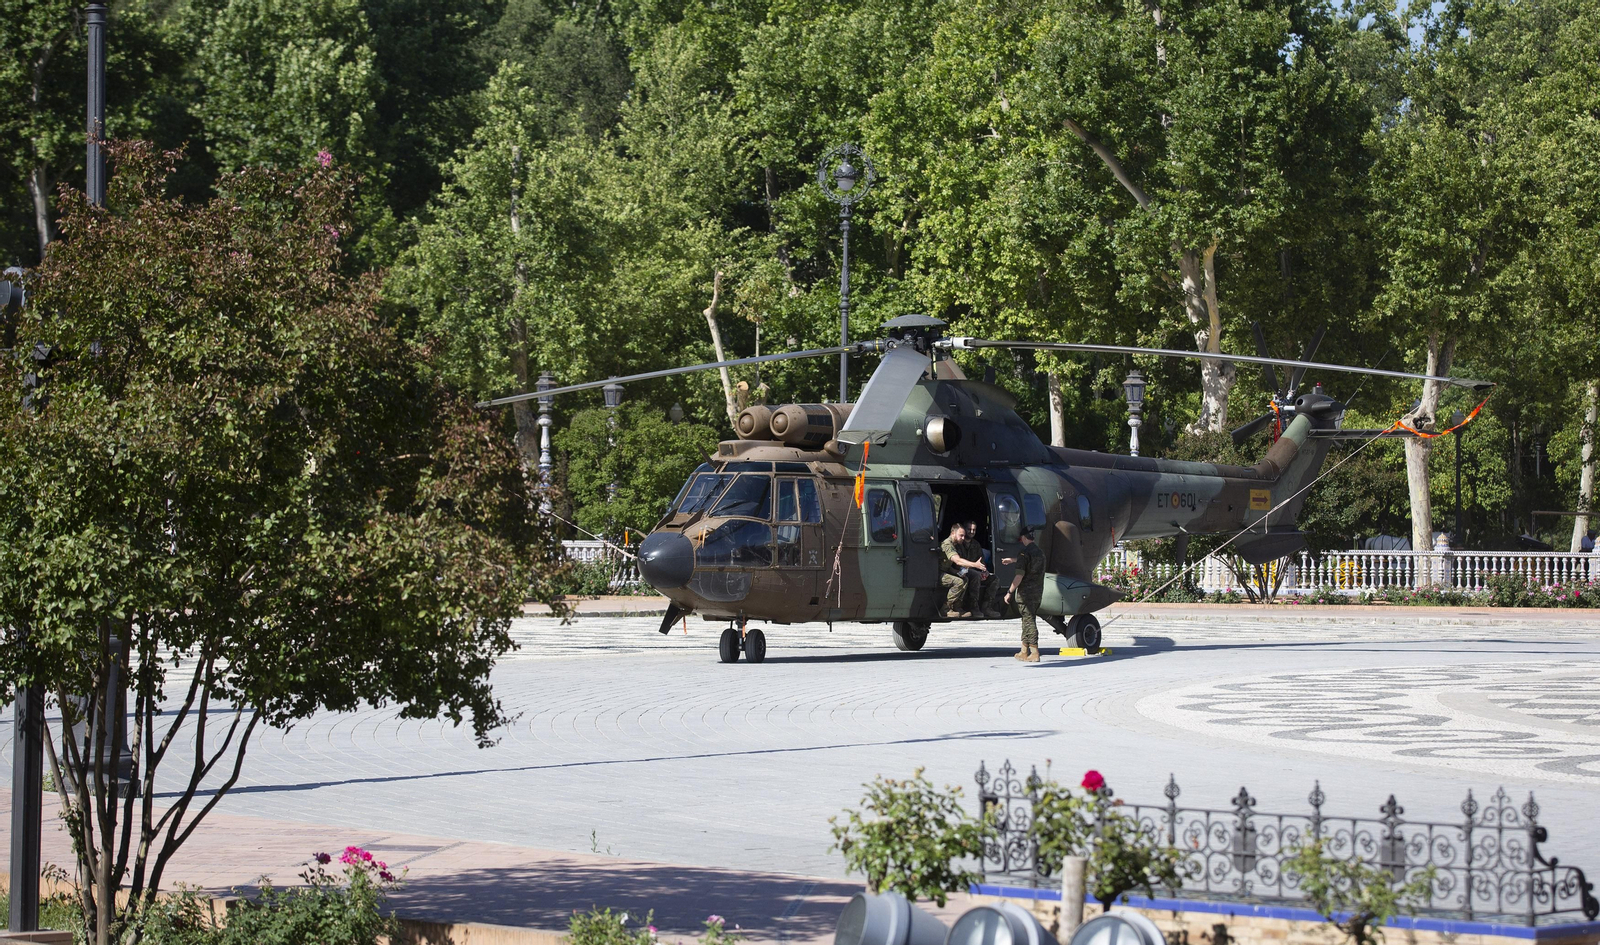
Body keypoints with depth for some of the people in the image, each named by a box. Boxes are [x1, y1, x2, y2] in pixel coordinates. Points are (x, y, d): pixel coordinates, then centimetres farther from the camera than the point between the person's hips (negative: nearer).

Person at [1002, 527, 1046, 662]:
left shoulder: (1025, 553, -13)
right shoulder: (1040, 553, 13)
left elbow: (1020, 575, -19)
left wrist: (1010, 592, -13)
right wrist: (1012, 560, 51)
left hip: (1026, 592, -8)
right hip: (1038, 592, 8)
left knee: (1028, 621, -6)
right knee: (1027, 620, 16)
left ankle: (1034, 653, -10)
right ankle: (1024, 652, 20)